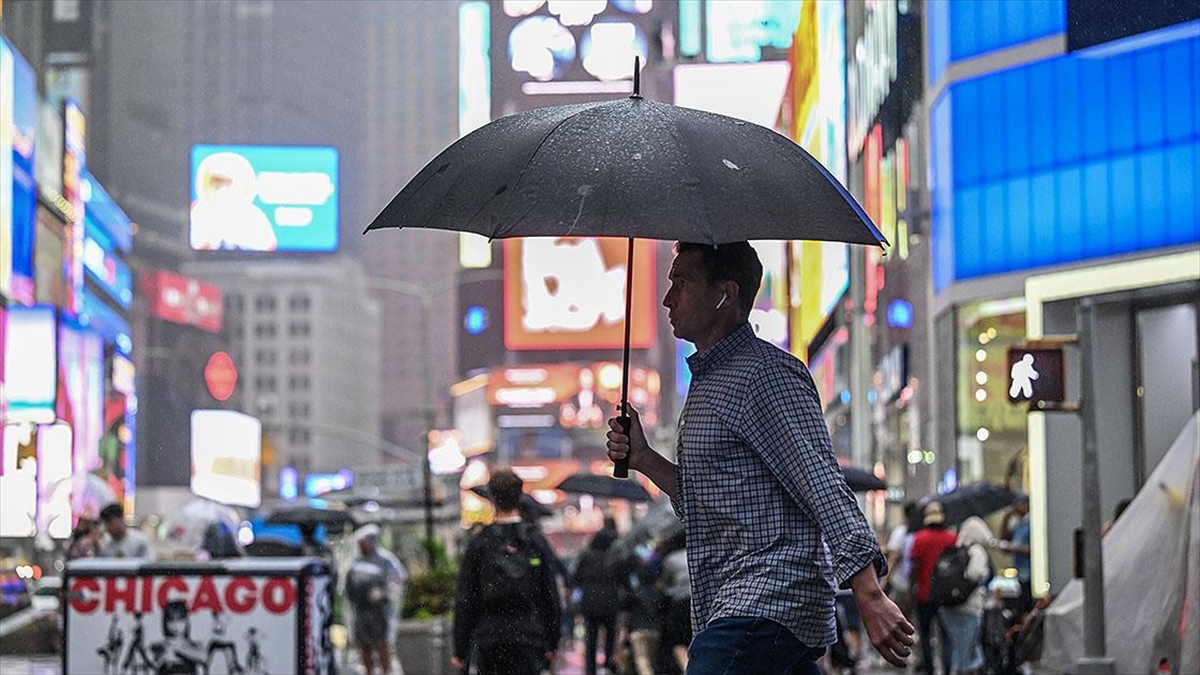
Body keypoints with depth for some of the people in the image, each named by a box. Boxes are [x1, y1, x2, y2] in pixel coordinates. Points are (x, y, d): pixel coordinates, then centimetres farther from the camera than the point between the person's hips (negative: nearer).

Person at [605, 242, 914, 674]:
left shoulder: (766, 372, -10)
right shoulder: (708, 382, 21)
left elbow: (823, 485, -19)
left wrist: (870, 597, -27)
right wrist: (644, 460, 12)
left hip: (768, 603, -10)